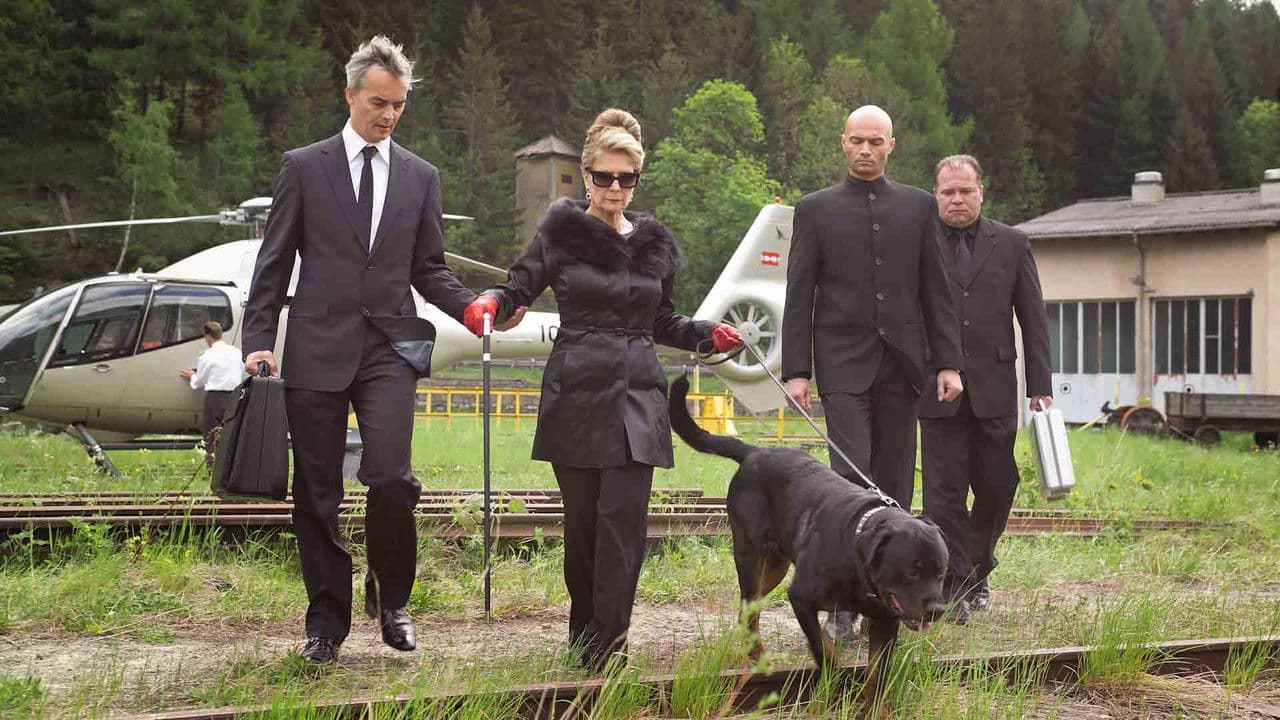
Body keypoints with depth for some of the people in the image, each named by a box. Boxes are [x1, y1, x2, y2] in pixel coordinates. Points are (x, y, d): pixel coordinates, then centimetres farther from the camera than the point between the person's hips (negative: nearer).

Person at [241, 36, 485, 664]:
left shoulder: (420, 177, 12)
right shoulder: (304, 167, 5)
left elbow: (429, 269, 14)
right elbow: (273, 262, 5)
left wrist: (474, 307, -4)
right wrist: (258, 342, -4)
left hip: (390, 349, 1)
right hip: (318, 348, 0)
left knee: (391, 477, -15)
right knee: (316, 491, 3)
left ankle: (391, 599, 8)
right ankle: (327, 619, 16)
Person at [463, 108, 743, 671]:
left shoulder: (655, 243, 13)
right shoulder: (560, 233, 4)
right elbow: (521, 286, 0)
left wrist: (707, 335, 6)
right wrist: (490, 302, -21)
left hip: (636, 396, 2)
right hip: (575, 393, -2)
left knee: (622, 517, -9)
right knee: (582, 520, 2)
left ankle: (605, 642, -7)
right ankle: (584, 634, 17)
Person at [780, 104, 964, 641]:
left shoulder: (917, 206, 11)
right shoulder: (815, 209, 5)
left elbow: (936, 290, 10)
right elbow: (799, 296, 2)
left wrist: (948, 361, 3)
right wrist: (795, 370, -5)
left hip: (901, 365, 3)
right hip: (843, 365, -3)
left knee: (894, 485, 4)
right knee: (850, 479, -12)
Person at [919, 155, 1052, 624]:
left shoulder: (1012, 244, 9)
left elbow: (1033, 317, 10)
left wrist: (1040, 385, 4)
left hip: (994, 391, 2)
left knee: (997, 486, 6)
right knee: (944, 491, -4)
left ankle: (977, 570, 28)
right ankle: (951, 586, 1)